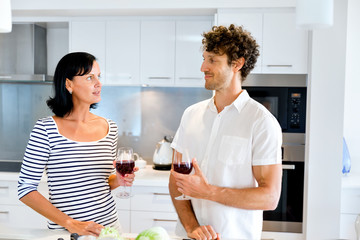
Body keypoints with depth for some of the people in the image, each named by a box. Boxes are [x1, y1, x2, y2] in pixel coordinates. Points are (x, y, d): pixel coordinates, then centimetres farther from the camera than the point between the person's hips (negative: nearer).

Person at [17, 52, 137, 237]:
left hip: (109, 226, 5)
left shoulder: (109, 128, 1)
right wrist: (71, 224, -19)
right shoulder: (46, 129, -13)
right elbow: (26, 189, -12)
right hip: (64, 232, -4)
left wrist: (117, 180, -8)